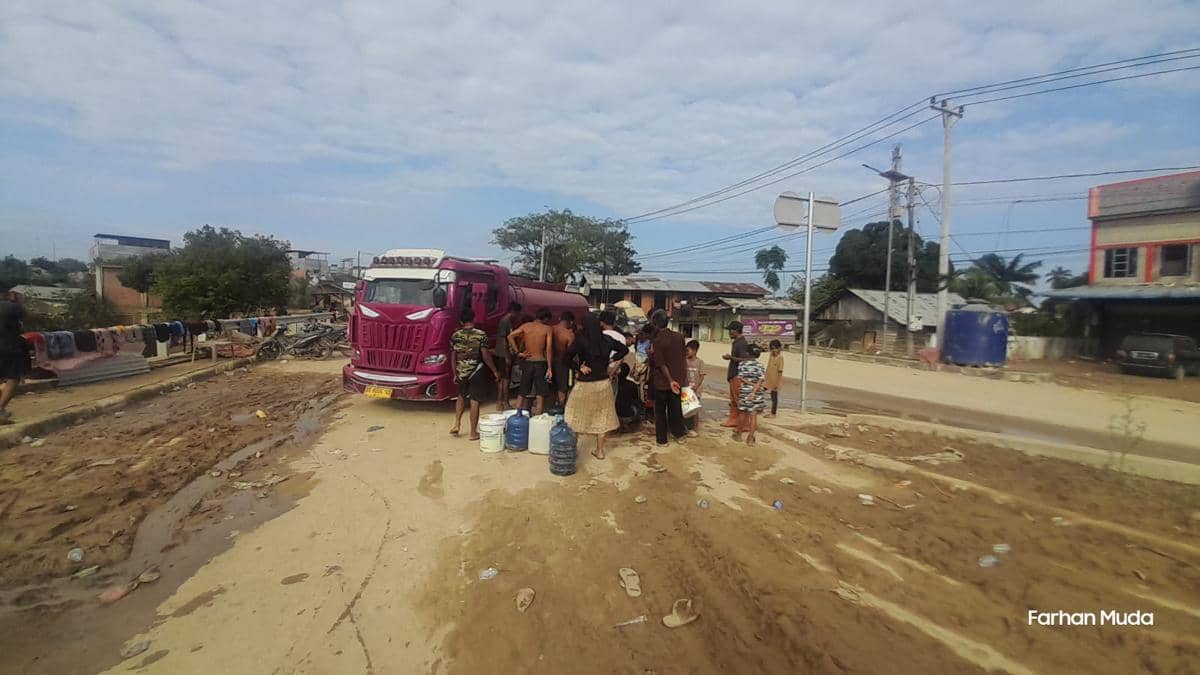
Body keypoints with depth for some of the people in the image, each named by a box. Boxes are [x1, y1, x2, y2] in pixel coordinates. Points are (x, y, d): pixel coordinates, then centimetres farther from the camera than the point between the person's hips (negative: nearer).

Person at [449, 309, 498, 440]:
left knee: (461, 396, 27)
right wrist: (495, 371, -2)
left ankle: (457, 424, 19)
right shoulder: (481, 335, -11)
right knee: (474, 401, 3)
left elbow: (453, 357, 5)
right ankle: (473, 433, 10)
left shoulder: (455, 336, 1)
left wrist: (455, 374, 16)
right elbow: (485, 356, -12)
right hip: (477, 372, -4)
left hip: (462, 372, 4)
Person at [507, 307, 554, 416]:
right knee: (540, 395, 3)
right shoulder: (548, 329, -4)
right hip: (540, 363, -3)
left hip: (527, 362, 3)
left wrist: (518, 352, -3)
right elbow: (549, 349, -11)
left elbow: (510, 336, -6)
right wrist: (549, 368, -11)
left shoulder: (526, 326, 5)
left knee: (524, 394, 16)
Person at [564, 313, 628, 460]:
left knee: (577, 417, 11)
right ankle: (599, 451, 21)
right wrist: (610, 360, 7)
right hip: (603, 382, 4)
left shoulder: (581, 340, -13)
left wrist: (579, 366, -9)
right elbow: (624, 349, 11)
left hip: (585, 383, -4)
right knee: (601, 416, 14)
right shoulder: (606, 339, 0)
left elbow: (568, 357, -21)